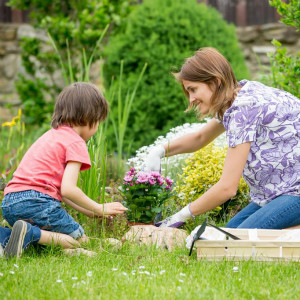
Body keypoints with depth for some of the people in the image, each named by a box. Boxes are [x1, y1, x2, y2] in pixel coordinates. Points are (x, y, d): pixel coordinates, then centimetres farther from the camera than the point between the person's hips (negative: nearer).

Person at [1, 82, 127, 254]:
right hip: (36, 200, -9)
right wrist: (100, 209, -2)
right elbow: (68, 189, -14)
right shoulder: (76, 143, -3)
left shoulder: (51, 136, 26)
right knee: (80, 240, -2)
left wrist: (90, 212, 23)